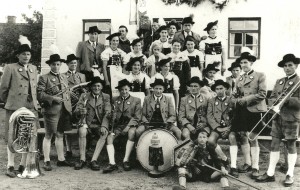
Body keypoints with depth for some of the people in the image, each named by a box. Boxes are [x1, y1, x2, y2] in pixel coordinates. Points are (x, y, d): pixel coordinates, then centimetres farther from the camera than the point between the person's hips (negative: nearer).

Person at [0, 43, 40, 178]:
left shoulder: (34, 69, 16)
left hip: (31, 107, 5)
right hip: (14, 107, -4)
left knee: (31, 138, 3)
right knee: (12, 138, 2)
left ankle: (23, 165, 15)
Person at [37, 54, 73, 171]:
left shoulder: (64, 77, 19)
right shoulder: (44, 78, -1)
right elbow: (39, 94, -9)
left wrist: (69, 109, 13)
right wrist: (52, 98, -18)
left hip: (64, 110, 6)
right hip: (51, 110, -6)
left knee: (60, 135, 12)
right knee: (48, 135, -2)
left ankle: (61, 159, 20)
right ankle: (46, 161, 4)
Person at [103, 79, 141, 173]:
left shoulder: (136, 100, 10)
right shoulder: (116, 101, 19)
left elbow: (137, 117, 2)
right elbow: (114, 115, 8)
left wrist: (128, 126, -14)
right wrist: (113, 128, -10)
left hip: (130, 124, -3)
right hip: (118, 125, 3)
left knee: (132, 133, -35)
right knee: (109, 137, -24)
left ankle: (126, 160, -29)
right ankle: (112, 163, -28)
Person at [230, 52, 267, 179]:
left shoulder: (260, 76, 0)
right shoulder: (239, 79, 16)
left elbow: (262, 94, -9)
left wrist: (246, 99, -13)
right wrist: (238, 100, 0)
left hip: (254, 111, -5)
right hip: (242, 111, 5)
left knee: (253, 139, -5)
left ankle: (255, 167, 1)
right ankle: (248, 163, 21)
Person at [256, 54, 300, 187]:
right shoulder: (279, 82, 14)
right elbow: (271, 98, 13)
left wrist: (286, 100, -22)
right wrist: (273, 105, -7)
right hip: (277, 117, 5)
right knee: (274, 145, 5)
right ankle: (270, 173, 11)